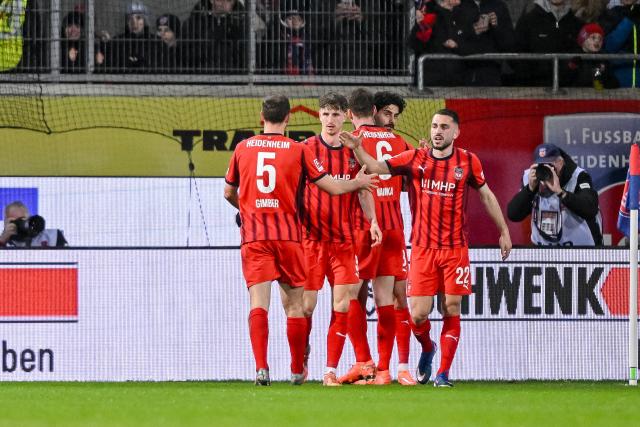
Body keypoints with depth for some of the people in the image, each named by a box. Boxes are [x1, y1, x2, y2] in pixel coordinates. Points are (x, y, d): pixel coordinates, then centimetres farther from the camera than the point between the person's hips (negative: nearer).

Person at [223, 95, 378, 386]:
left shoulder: (243, 149, 7)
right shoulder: (298, 151, 0)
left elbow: (229, 192, 19)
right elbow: (333, 187, 4)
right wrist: (358, 182, 25)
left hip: (253, 236, 1)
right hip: (287, 235, -1)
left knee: (258, 302, -8)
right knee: (294, 304, 10)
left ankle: (261, 367, -23)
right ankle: (297, 370, 17)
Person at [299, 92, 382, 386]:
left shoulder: (353, 152, 7)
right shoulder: (306, 149, 0)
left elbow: (363, 189, 14)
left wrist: (372, 222, 1)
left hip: (344, 239, 2)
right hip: (311, 238, -2)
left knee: (342, 305, -5)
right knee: (306, 305, -1)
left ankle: (331, 370, -1)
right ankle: (302, 360, 19)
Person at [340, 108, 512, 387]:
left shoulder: (468, 162, 3)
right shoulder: (415, 159, 1)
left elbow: (486, 196, 15)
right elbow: (376, 167, -7)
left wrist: (503, 231, 18)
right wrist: (357, 149, -26)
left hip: (455, 248, 0)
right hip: (422, 249, 0)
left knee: (451, 310, -3)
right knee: (418, 314, -4)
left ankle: (444, 372, 7)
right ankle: (427, 348, 29)